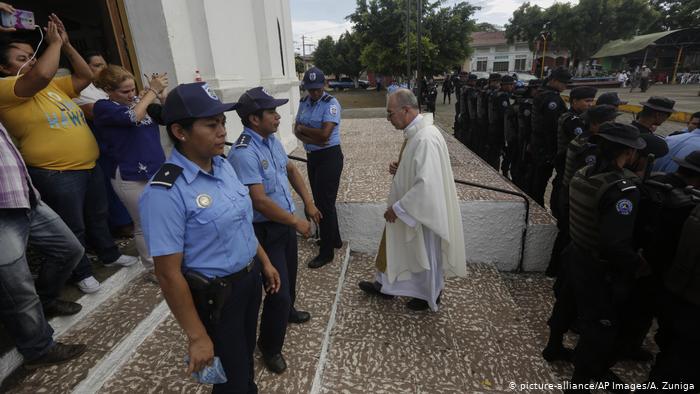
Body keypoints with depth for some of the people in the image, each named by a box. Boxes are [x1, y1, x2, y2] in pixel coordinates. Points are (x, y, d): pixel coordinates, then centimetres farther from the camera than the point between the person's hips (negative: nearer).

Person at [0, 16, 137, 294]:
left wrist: (66, 44, 4)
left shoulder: (55, 85, 12)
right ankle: (82, 273, 25)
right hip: (56, 175, -7)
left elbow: (85, 77, 12)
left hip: (89, 166, 7)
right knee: (73, 228, 6)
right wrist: (54, 43, -14)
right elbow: (42, 74, -28)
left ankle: (110, 255, 40)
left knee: (98, 216, 21)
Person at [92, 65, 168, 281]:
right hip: (131, 178, -5)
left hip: (158, 171, 6)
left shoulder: (137, 99, 10)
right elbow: (133, 117, -24)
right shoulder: (103, 107, -6)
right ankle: (153, 269, 22)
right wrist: (152, 91, -15)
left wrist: (159, 93, -6)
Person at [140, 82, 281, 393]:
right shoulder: (165, 192, -26)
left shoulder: (223, 165, -4)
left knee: (246, 357, 30)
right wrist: (197, 337, -16)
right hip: (215, 296, -6)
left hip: (250, 278, 7)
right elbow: (168, 274, -22)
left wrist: (264, 262, 13)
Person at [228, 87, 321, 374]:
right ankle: (270, 347, 26)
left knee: (289, 274, 27)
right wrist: (297, 223, -19)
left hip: (286, 222, 9)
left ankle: (286, 311, 56)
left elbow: (291, 170, 16)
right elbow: (260, 202, -29)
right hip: (265, 230, -9)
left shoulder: (271, 140, 2)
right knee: (277, 287, 1)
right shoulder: (244, 153, -26)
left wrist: (308, 203, 9)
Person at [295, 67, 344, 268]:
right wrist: (310, 139, -15)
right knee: (319, 200, 16)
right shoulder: (303, 102, 9)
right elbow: (297, 130, 5)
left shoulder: (331, 103, -14)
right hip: (312, 156, 8)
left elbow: (324, 133, -24)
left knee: (325, 202, -3)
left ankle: (326, 252, 11)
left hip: (329, 156, -8)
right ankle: (335, 239, 35)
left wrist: (303, 128, -8)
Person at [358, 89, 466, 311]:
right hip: (409, 207, 9)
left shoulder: (426, 139, -29)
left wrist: (397, 208, -24)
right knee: (395, 245, 22)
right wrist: (398, 167, -2)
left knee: (426, 254, 14)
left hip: (423, 210, -9)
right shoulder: (414, 132, 2)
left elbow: (426, 184, -32)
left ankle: (430, 296, 39)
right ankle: (385, 285, 43)